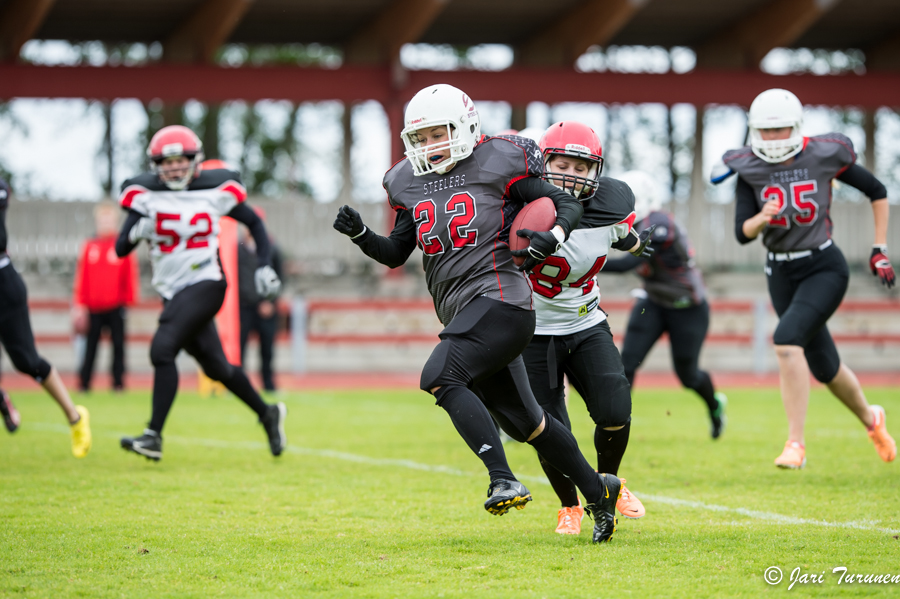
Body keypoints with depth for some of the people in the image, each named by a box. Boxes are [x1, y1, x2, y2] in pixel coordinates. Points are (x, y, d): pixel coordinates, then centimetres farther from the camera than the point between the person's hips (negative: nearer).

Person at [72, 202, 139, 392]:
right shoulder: (89, 247, 5)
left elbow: (130, 276, 1)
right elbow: (81, 277, 7)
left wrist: (129, 300, -4)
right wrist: (80, 305, 3)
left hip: (116, 306, -2)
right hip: (93, 307, 2)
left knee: (118, 344, 2)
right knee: (90, 346, 6)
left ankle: (118, 382, 9)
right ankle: (84, 382, 12)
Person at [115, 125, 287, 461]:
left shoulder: (214, 190, -4)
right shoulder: (145, 194, 0)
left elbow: (254, 223, 11)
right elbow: (120, 250, -2)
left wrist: (264, 266, 0)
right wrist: (138, 231, -23)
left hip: (204, 286, -5)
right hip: (173, 293, 5)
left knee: (162, 349, -23)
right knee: (215, 368, 13)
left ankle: (154, 436, -24)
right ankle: (267, 414, 35)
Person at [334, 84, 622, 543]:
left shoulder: (498, 165, -2)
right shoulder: (409, 184, 15)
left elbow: (568, 204, 2)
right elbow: (396, 254, 20)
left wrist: (553, 236, -19)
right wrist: (359, 234, 2)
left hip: (498, 298, -7)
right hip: (463, 315, 7)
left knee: (440, 377, -26)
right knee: (525, 423, 12)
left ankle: (503, 480, -31)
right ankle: (597, 491, 27)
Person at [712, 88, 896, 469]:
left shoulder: (823, 156, -10)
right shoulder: (749, 169, -3)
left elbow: (877, 192, 4)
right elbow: (742, 233, -8)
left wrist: (880, 250, 2)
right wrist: (763, 218, -30)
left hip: (824, 268, -4)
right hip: (781, 274, 4)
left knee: (787, 340, -27)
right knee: (825, 368, 13)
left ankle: (795, 443, -23)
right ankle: (870, 419, 42)